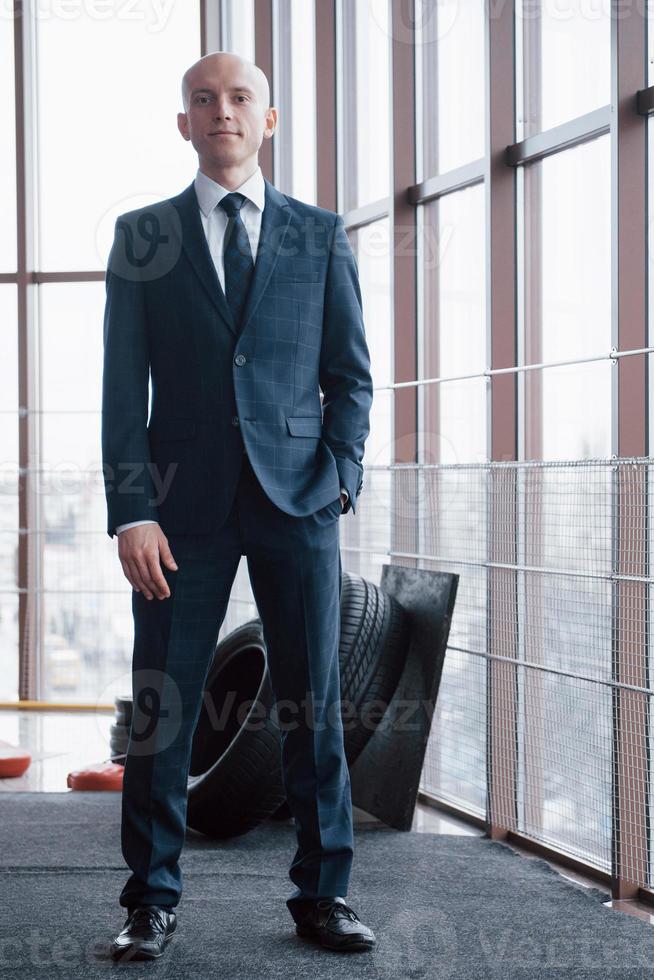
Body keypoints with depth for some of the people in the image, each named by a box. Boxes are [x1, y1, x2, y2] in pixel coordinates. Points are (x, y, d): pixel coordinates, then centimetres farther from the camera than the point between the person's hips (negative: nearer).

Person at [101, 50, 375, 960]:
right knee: (161, 706, 2)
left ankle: (323, 895, 15)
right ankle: (153, 899, 14)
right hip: (185, 502, 0)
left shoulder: (321, 235, 10)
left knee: (314, 703, 4)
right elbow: (123, 386, 2)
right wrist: (133, 511, -7)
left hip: (297, 497, 1)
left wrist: (342, 477, -4)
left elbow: (351, 375, 11)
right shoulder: (141, 236, 8)